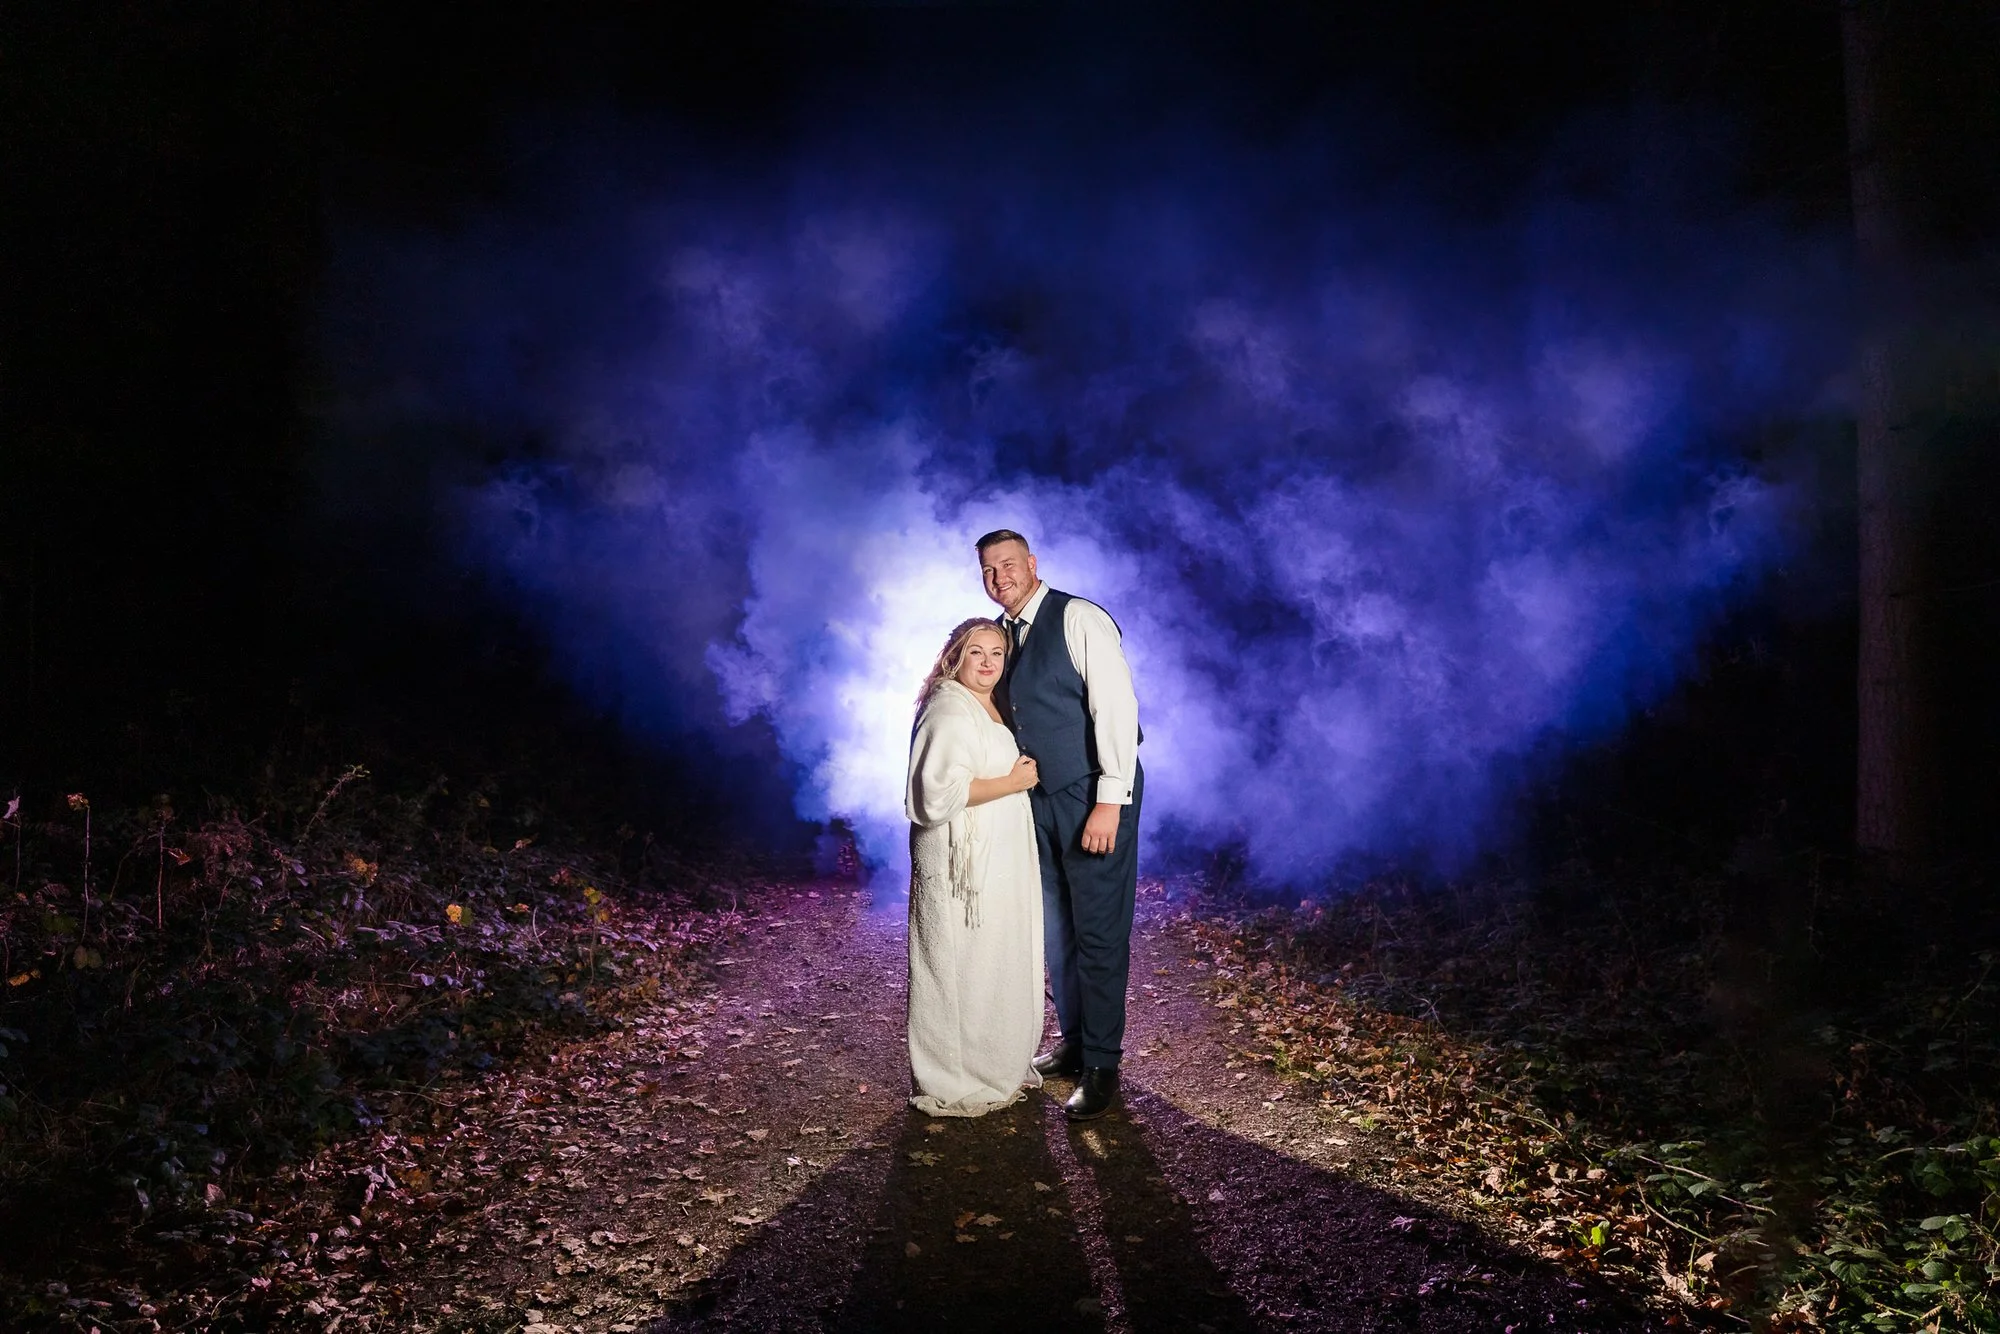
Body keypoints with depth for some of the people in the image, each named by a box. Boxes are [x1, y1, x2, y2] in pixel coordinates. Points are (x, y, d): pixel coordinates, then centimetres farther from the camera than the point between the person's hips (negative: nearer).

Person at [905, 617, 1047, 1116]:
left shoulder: (991, 707, 14)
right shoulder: (950, 711, -17)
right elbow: (942, 790, -28)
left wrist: (1024, 772, 12)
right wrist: (1013, 782, -20)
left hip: (998, 859, 10)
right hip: (961, 861, -10)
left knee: (999, 965, 17)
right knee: (963, 968, -1)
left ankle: (1001, 1065, 31)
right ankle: (957, 1084, 11)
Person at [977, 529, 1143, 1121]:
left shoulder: (1079, 618, -13)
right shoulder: (1002, 634, 11)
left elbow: (1115, 705, -19)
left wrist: (1110, 801, -23)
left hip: (1093, 796, -8)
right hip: (1039, 800, 8)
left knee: (1098, 932, -2)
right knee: (1055, 929, 16)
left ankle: (1102, 1065, 10)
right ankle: (1074, 1040, 32)